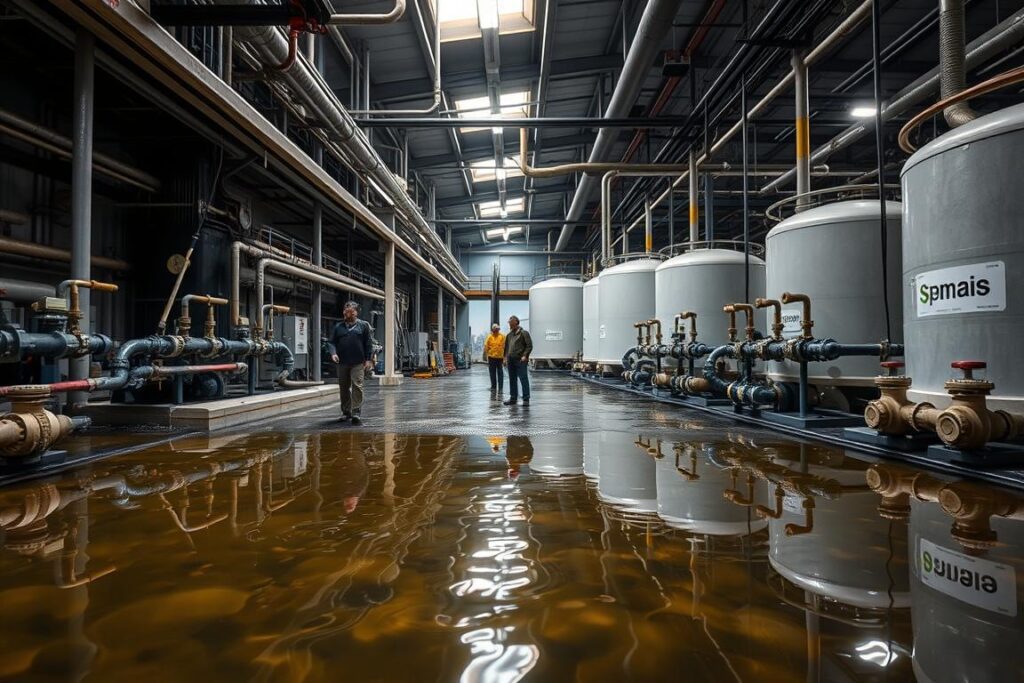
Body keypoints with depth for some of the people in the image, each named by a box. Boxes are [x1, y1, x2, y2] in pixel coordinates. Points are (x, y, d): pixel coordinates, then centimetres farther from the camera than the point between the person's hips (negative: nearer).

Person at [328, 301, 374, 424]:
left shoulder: (363, 325, 4)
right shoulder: (338, 327, 12)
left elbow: (368, 344, 2)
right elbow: (333, 342, 12)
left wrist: (369, 359, -4)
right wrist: (333, 353, -8)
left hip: (358, 363, -4)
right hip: (342, 363, 4)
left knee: (357, 386, -10)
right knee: (344, 388, 10)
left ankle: (356, 412, -7)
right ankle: (346, 412, 21)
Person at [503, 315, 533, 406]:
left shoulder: (523, 333, -2)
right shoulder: (509, 335, 17)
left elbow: (529, 346, -6)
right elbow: (506, 347, 24)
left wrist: (525, 356, -15)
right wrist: (505, 357, 13)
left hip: (520, 361, -7)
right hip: (510, 361, 7)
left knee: (524, 380, -6)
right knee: (512, 380, 10)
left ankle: (526, 399, -2)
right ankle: (513, 398, 18)